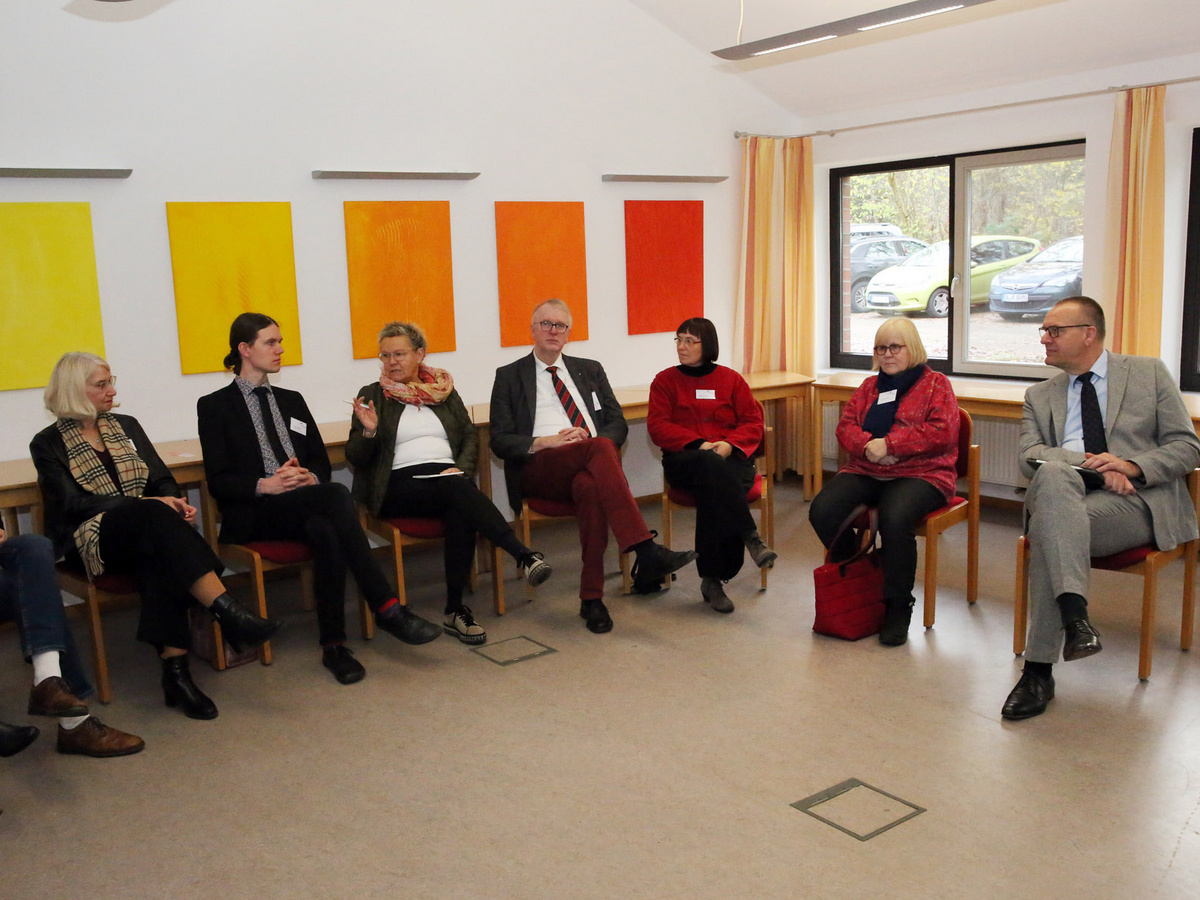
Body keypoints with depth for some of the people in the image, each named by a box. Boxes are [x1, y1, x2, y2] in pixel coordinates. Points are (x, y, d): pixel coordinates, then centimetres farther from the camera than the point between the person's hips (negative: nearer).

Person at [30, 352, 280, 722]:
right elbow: (73, 503, -7)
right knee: (155, 516, -36)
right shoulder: (49, 444, 6)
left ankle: (175, 670, -40)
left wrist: (174, 502, -12)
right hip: (90, 539, -4)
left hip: (144, 534, 4)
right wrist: (147, 504, -19)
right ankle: (230, 612, -46)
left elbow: (162, 479, 14)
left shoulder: (126, 427, 20)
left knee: (159, 558, -35)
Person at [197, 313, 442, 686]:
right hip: (253, 515, -4)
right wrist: (265, 485, -20)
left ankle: (333, 645, -31)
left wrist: (311, 478, -6)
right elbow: (218, 481, -2)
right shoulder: (214, 406, 8)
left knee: (325, 531, -34)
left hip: (305, 507, 4)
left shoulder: (291, 401, 23)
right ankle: (386, 608, -33)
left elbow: (322, 463, 18)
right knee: (337, 496, -33)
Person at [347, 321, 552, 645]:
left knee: (461, 513, -33)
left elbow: (470, 435, 13)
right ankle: (524, 555, -41)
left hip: (448, 480, 2)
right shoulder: (373, 395, 11)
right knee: (456, 489, -34)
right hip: (399, 486, -2)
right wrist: (369, 431, -16)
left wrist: (461, 468, -7)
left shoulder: (444, 390, 18)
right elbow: (355, 457, 6)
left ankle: (456, 610, -27)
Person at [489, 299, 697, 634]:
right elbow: (500, 441, 6)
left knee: (589, 487, -38)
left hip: (588, 470, 2)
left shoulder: (590, 370, 25)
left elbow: (618, 423, 17)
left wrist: (591, 440, -6)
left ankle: (592, 597, -33)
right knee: (599, 448, -35)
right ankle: (647, 551, -42)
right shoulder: (510, 376, 16)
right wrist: (545, 442, -12)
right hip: (539, 471, -2)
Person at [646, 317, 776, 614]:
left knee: (714, 492, -35)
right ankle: (751, 539, -39)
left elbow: (753, 422, 9)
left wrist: (729, 444, -12)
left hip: (729, 457, 1)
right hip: (684, 459, -1)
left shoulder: (730, 379, 16)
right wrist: (699, 444, -13)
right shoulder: (665, 380, 13)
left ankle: (712, 579, -27)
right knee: (711, 467, -38)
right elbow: (658, 426, 2)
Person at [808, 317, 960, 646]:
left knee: (895, 518, -37)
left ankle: (898, 609, -18)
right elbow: (845, 427, 11)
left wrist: (889, 444, -15)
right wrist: (868, 445, -12)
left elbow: (942, 432, -9)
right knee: (822, 511, -23)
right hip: (865, 472, 5)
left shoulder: (935, 384, 7)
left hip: (919, 474, -5)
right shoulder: (869, 387, 22)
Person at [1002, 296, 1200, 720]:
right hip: (1069, 498, 3)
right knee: (1054, 472, -35)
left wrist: (1131, 465, -13)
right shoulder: (1040, 396, 20)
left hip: (1138, 502, -3)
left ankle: (1038, 671, -31)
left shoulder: (1150, 373, 14)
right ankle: (1074, 612, -43)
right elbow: (1027, 455, 1)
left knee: (1050, 524, -33)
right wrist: (1091, 464, -17)